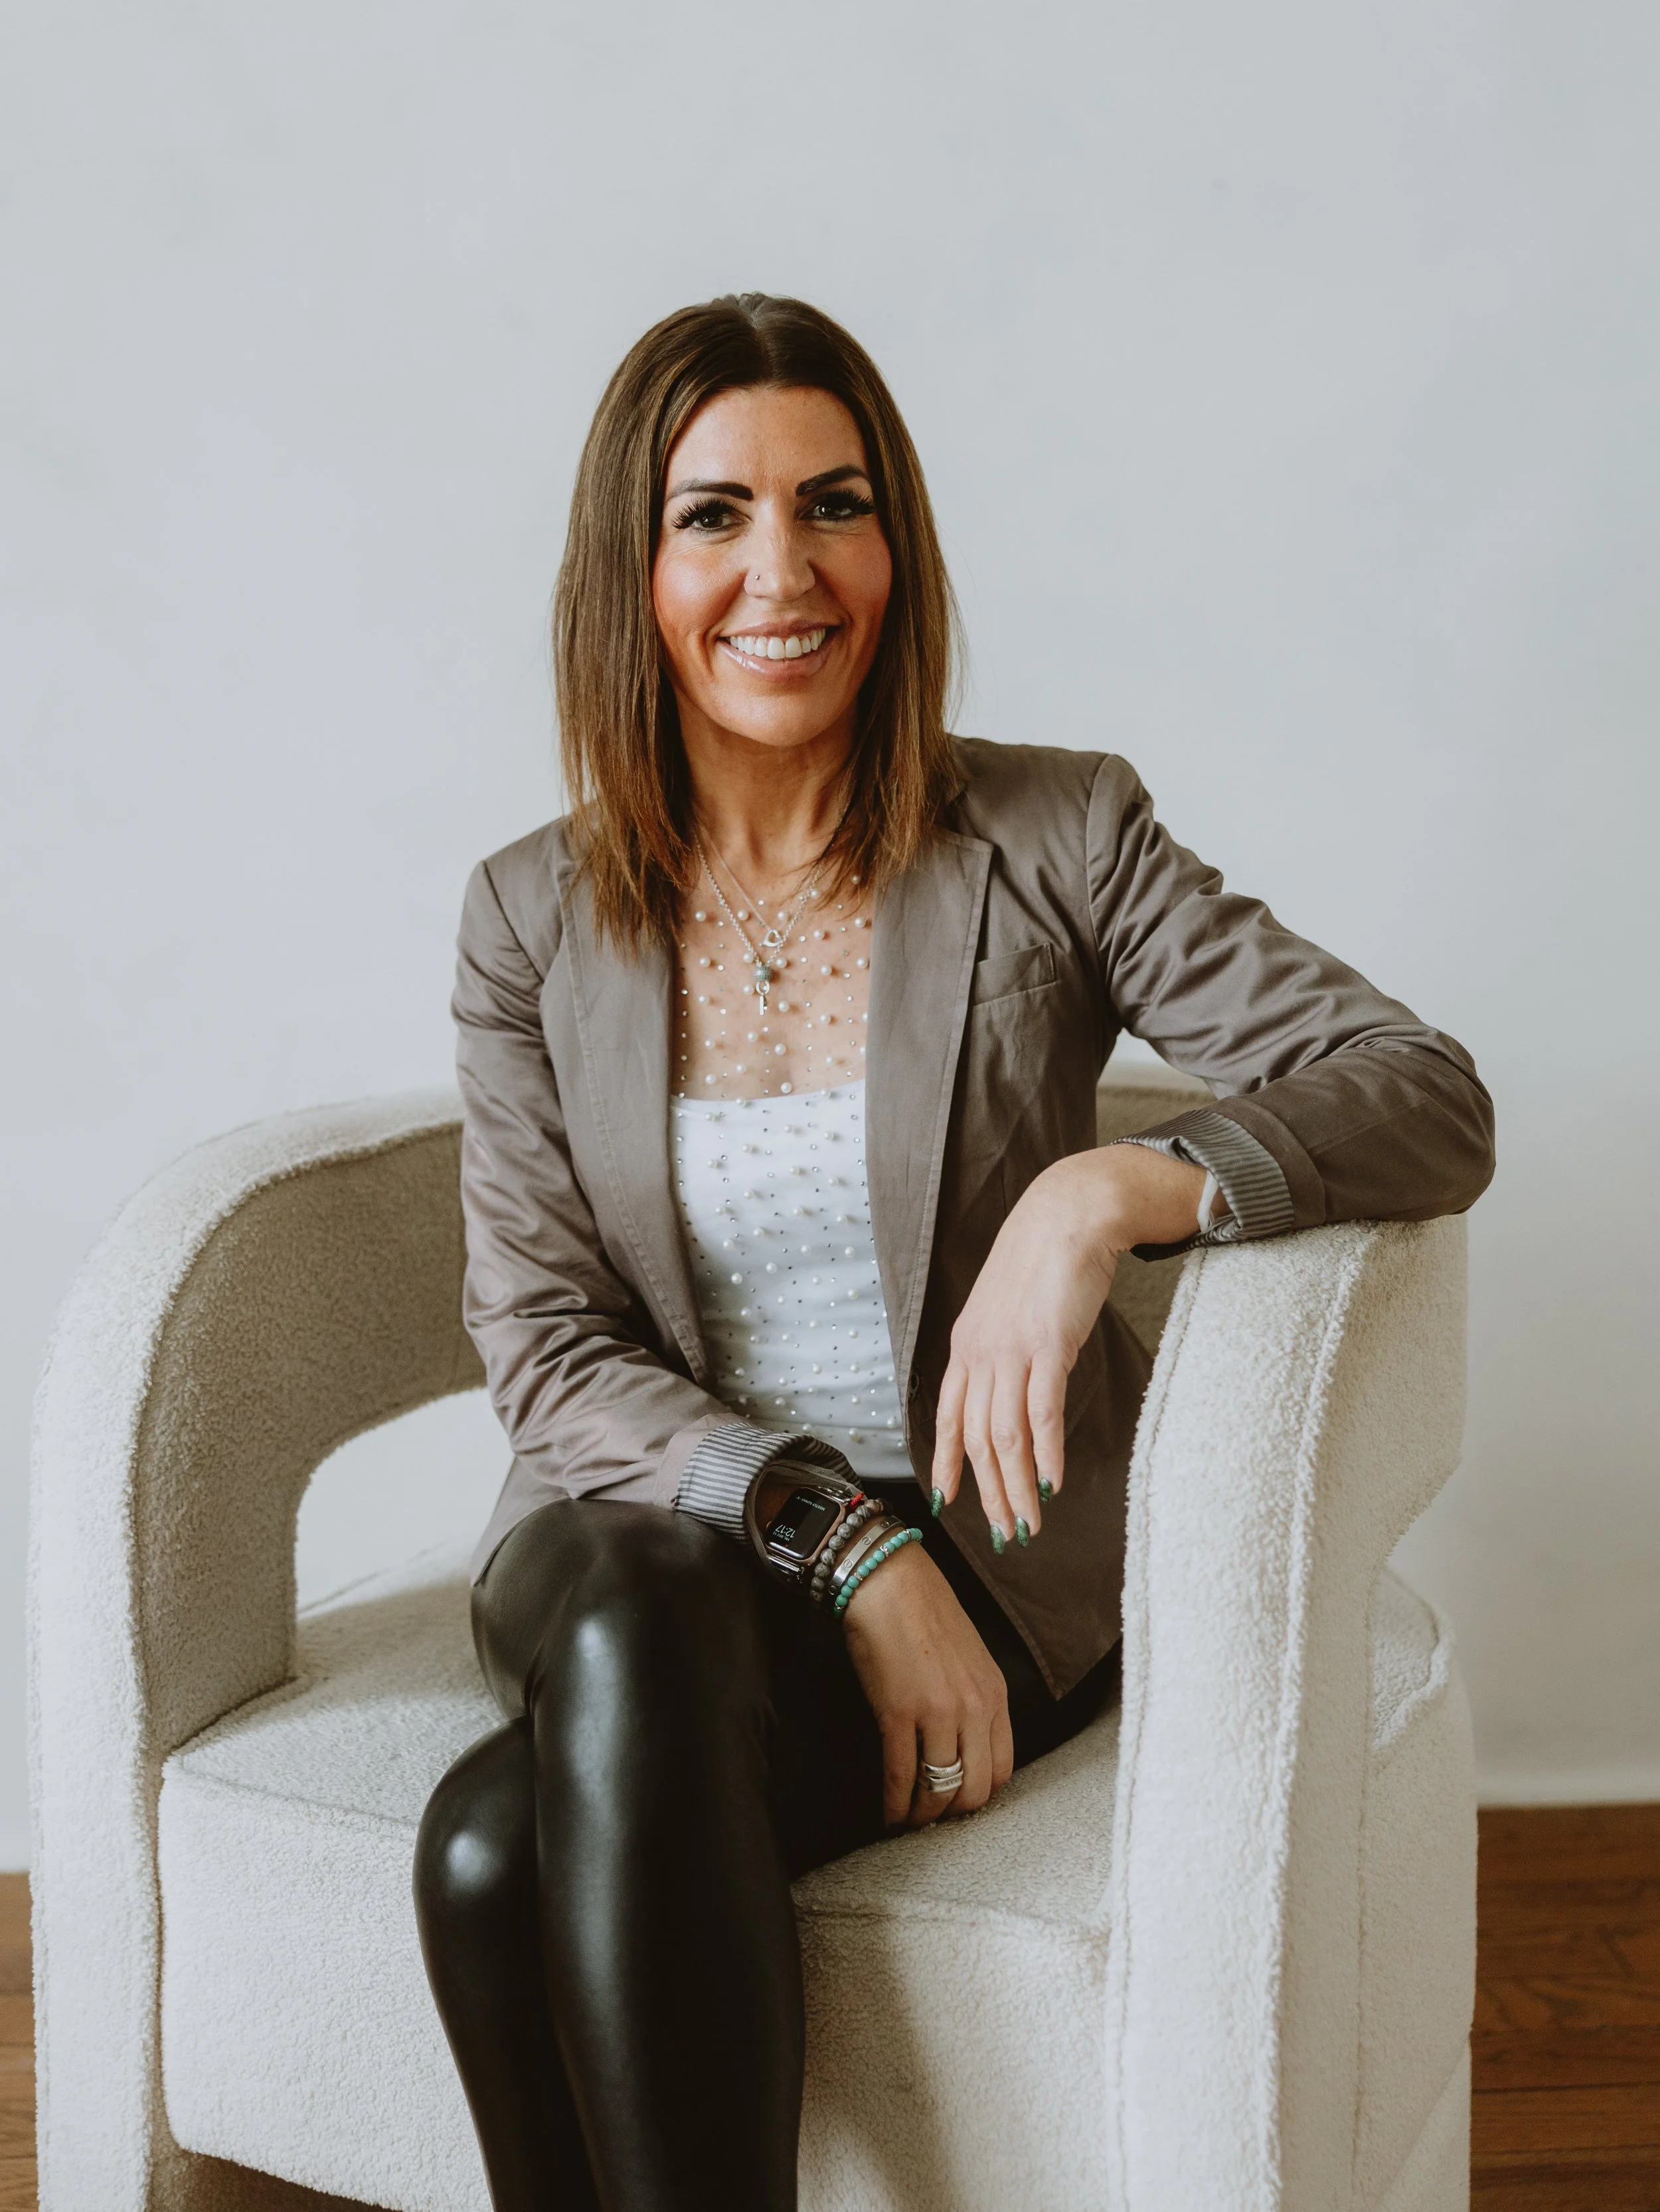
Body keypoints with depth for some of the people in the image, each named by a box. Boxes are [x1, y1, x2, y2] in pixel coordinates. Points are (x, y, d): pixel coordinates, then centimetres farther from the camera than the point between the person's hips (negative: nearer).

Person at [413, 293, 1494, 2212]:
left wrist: (1107, 1190, -26)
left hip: (977, 1566, -2)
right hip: (639, 1544, 3)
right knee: (634, 1625, -35)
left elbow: (1434, 1107, -9)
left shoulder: (1055, 842, -2)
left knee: (503, 1850, -30)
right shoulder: (532, 920, 4)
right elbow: (545, 1349, -3)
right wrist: (837, 1538, -18)